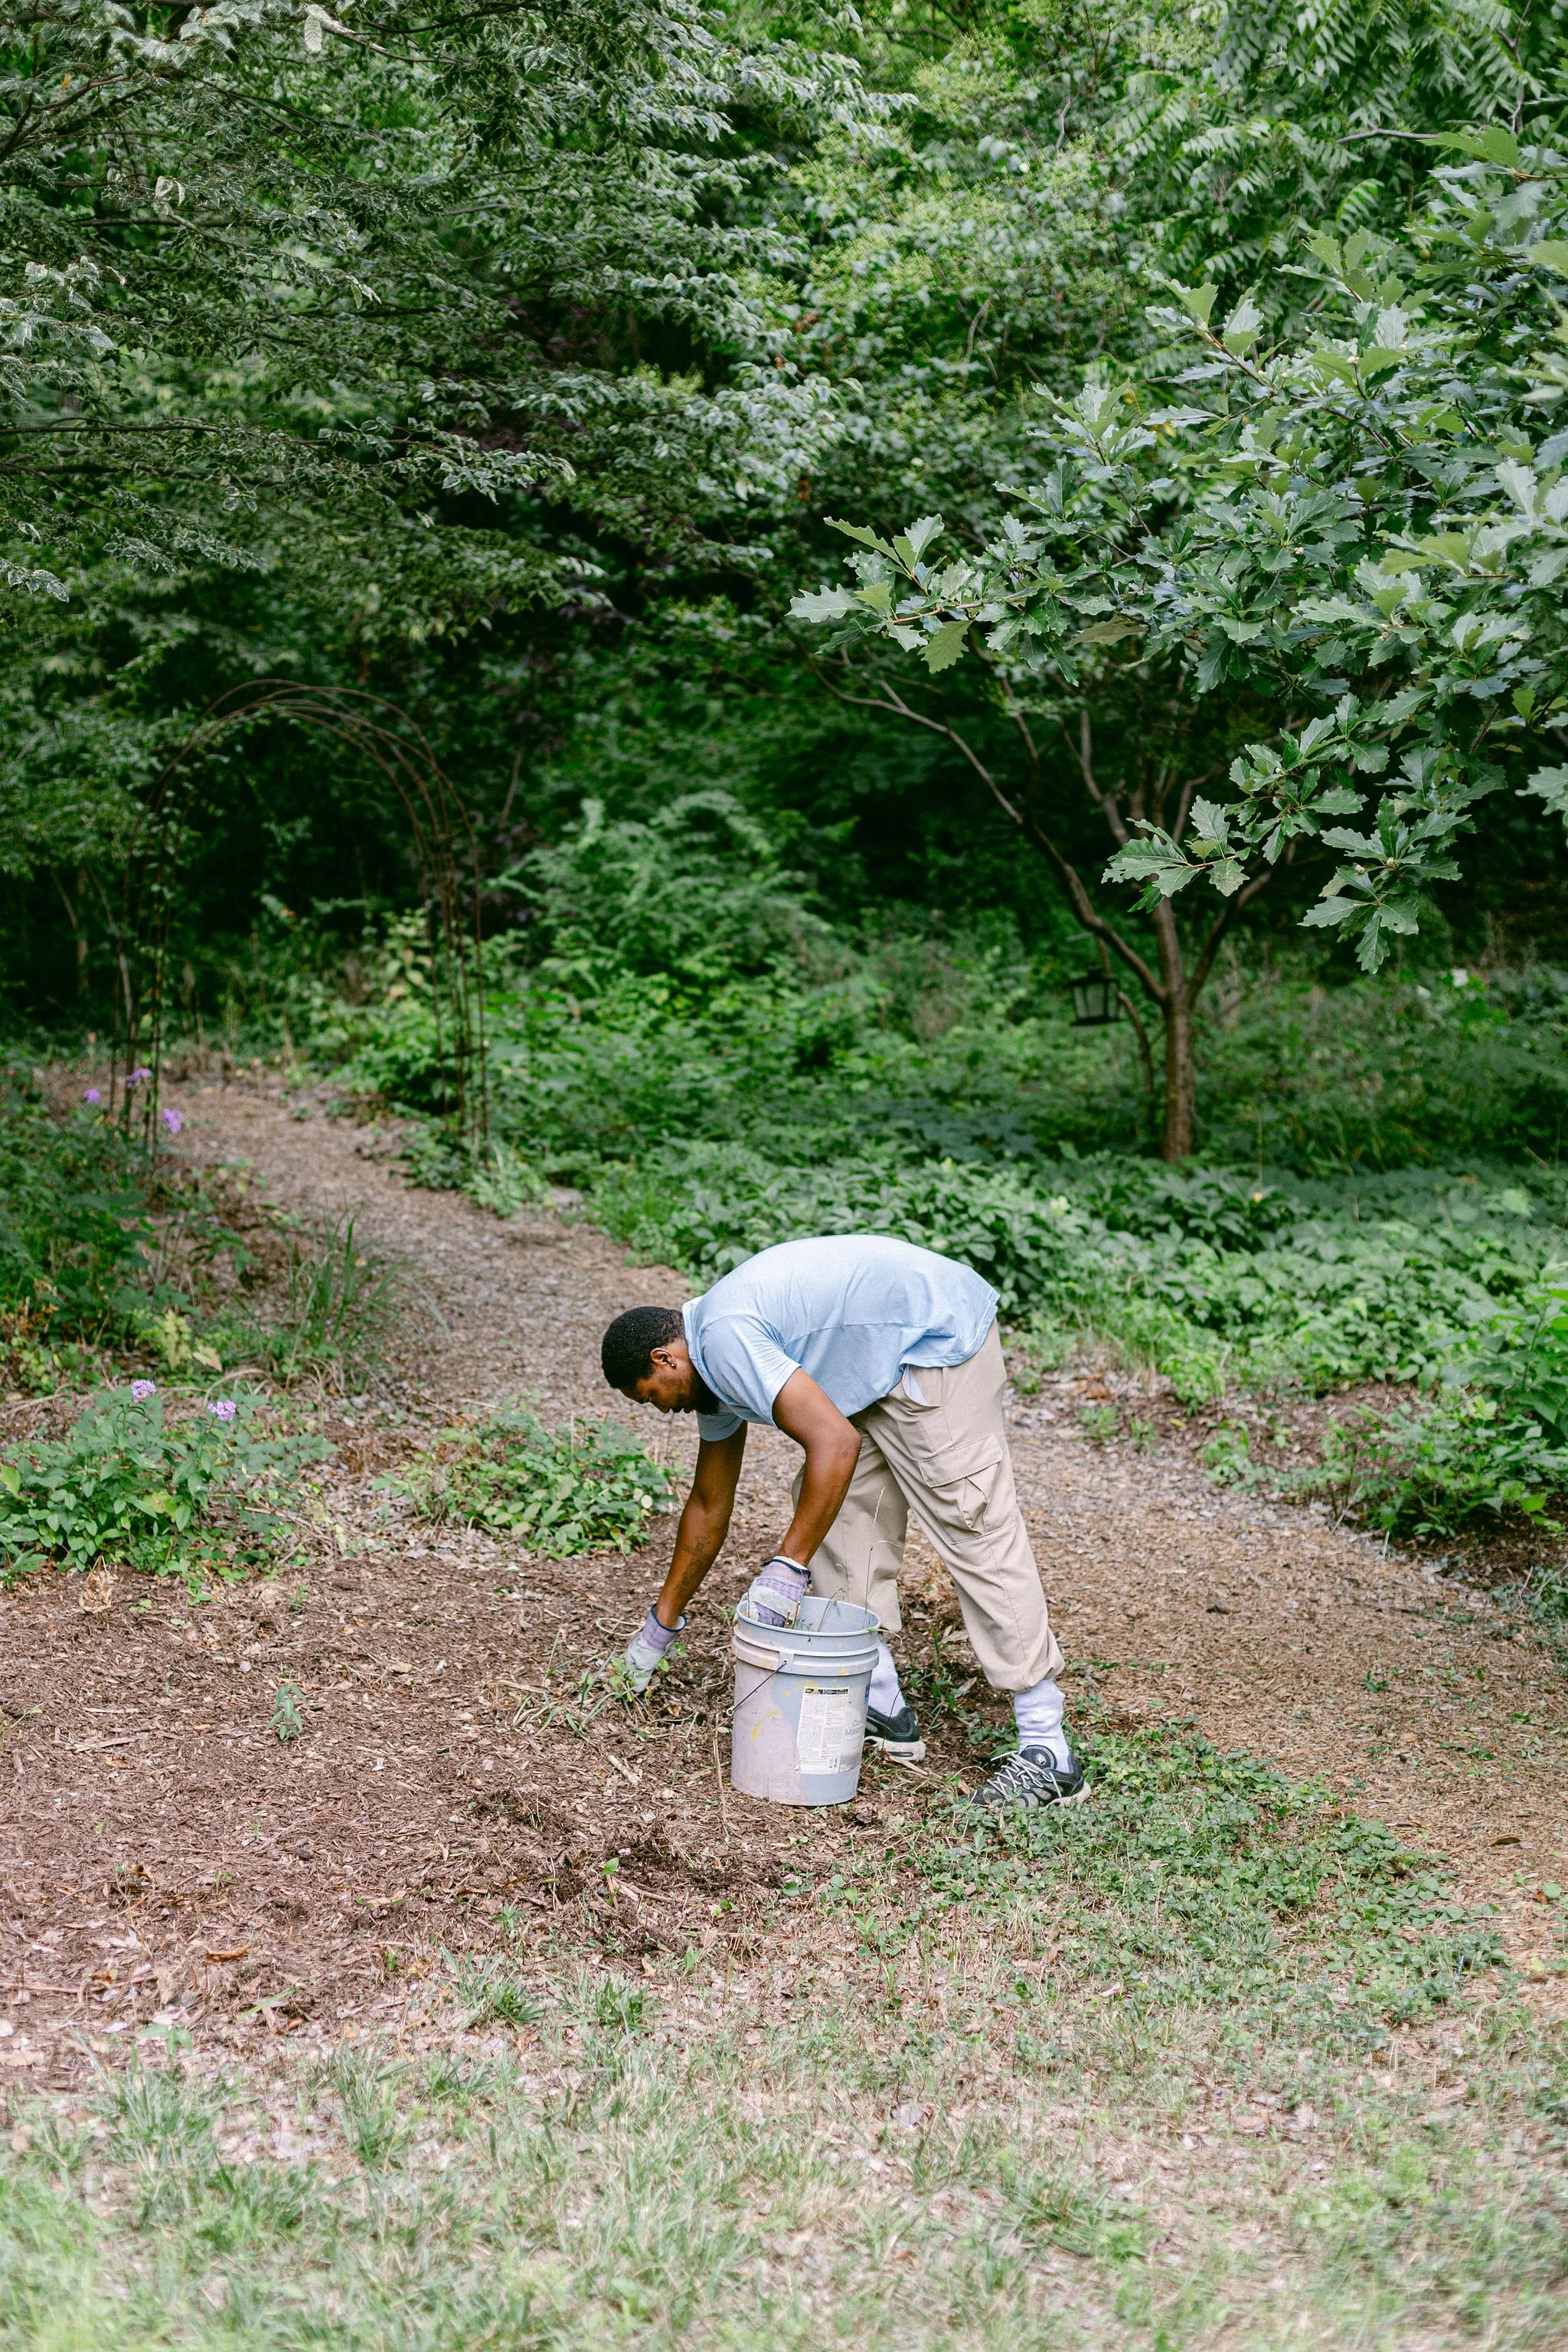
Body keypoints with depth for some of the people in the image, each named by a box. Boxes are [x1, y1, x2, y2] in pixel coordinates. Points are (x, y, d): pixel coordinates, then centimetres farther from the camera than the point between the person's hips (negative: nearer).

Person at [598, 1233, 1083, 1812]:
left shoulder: (725, 1338, -20)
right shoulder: (710, 1359, 11)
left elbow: (836, 1443, -30)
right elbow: (709, 1504, 22)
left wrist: (788, 1567, -24)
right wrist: (662, 1620, 28)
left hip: (941, 1339, -10)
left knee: (975, 1529, -12)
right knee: (839, 1505, 9)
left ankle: (1047, 1750, -10)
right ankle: (881, 1707, 13)